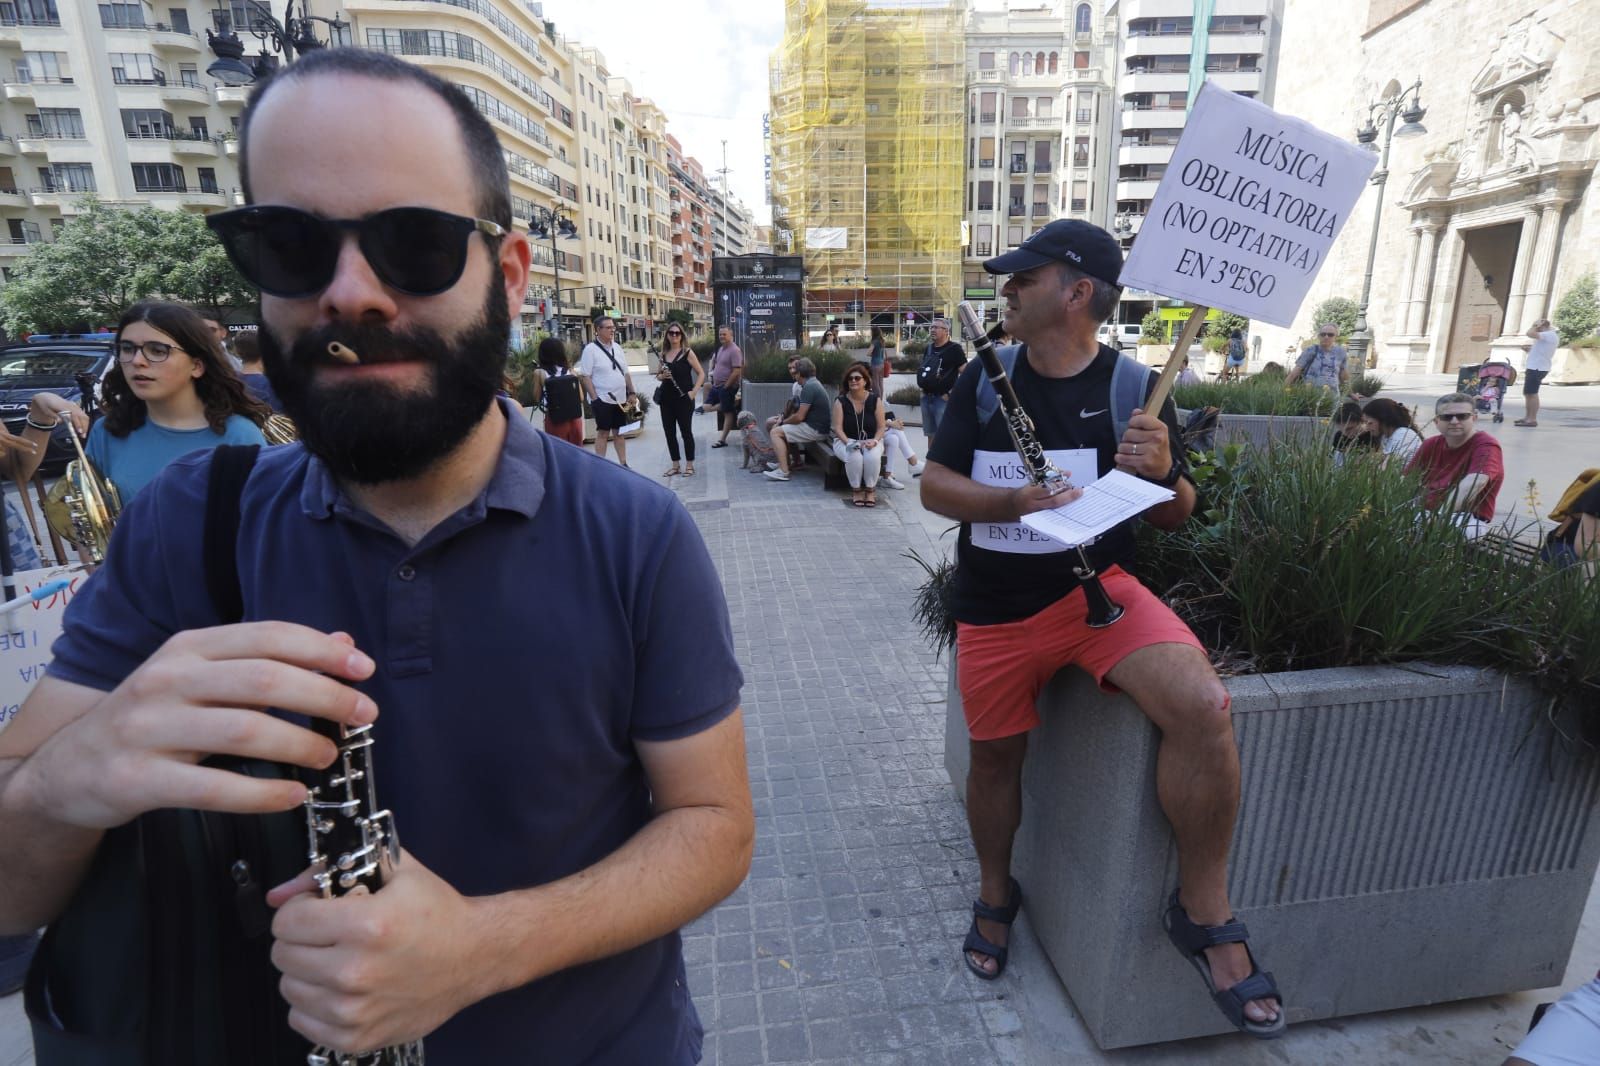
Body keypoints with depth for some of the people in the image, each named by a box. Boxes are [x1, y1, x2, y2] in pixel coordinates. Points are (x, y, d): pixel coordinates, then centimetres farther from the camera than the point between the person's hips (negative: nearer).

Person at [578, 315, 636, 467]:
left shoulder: (617, 348, 10)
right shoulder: (590, 349, -10)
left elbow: (625, 373, 15)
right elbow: (585, 376, -13)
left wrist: (631, 393, 9)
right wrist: (594, 398, -18)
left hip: (620, 399, 6)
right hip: (603, 399, -6)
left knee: (620, 432, 13)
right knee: (603, 433, 0)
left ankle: (623, 464, 21)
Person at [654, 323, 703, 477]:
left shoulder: (687, 352, -4)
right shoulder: (663, 353, 10)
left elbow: (701, 373, -5)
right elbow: (657, 376, 18)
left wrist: (694, 391, -14)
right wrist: (662, 376, -5)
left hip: (683, 399, -5)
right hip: (666, 399, 5)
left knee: (686, 431, 1)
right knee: (669, 432, 8)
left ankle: (690, 465, 10)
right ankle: (675, 465, 19)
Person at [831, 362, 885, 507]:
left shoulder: (875, 400, -2)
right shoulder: (841, 401, -4)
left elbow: (881, 426, -2)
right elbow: (838, 428, -8)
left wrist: (874, 441, -20)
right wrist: (848, 443, -23)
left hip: (870, 440, 1)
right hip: (846, 441, -1)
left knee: (872, 457, -33)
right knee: (854, 457, -35)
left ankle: (870, 490, -10)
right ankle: (856, 490, -11)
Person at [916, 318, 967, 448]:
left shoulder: (954, 349, -7)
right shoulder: (929, 348, 15)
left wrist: (952, 392, -16)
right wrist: (921, 386, 13)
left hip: (943, 398, -8)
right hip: (926, 397, 8)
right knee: (930, 434, 15)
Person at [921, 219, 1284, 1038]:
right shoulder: (985, 380, 2)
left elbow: (1174, 517, 2)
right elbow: (933, 486, -2)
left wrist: (1161, 475, -22)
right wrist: (1011, 500, -21)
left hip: (1096, 587, -2)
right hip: (994, 608, 2)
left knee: (1201, 707, -26)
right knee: (994, 755, 13)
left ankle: (1203, 912, -2)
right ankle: (996, 895, 42)